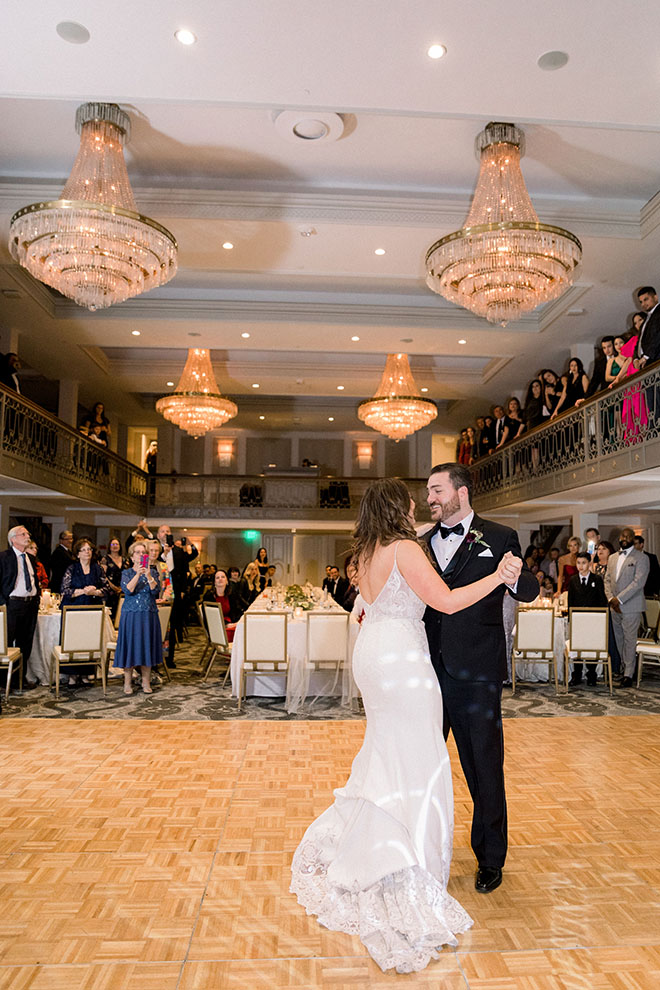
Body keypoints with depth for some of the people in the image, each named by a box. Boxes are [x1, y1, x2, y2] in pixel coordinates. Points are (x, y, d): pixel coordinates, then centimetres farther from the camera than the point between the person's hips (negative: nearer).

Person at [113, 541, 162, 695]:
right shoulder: (126, 572, 4)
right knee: (130, 646, -1)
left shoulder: (152, 572, 8)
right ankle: (127, 682, 10)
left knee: (147, 645, 4)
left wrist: (148, 576, -19)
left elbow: (156, 591, -6)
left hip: (149, 615, 2)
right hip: (131, 615, -1)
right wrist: (138, 574, -22)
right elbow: (128, 590, -13)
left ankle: (146, 682, 13)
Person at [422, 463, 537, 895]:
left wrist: (517, 578, -31)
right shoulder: (422, 544, 9)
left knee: (485, 769, 10)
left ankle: (490, 859, 31)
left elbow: (530, 591, -9)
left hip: (475, 673, -4)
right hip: (428, 671, 4)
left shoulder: (499, 538, -2)